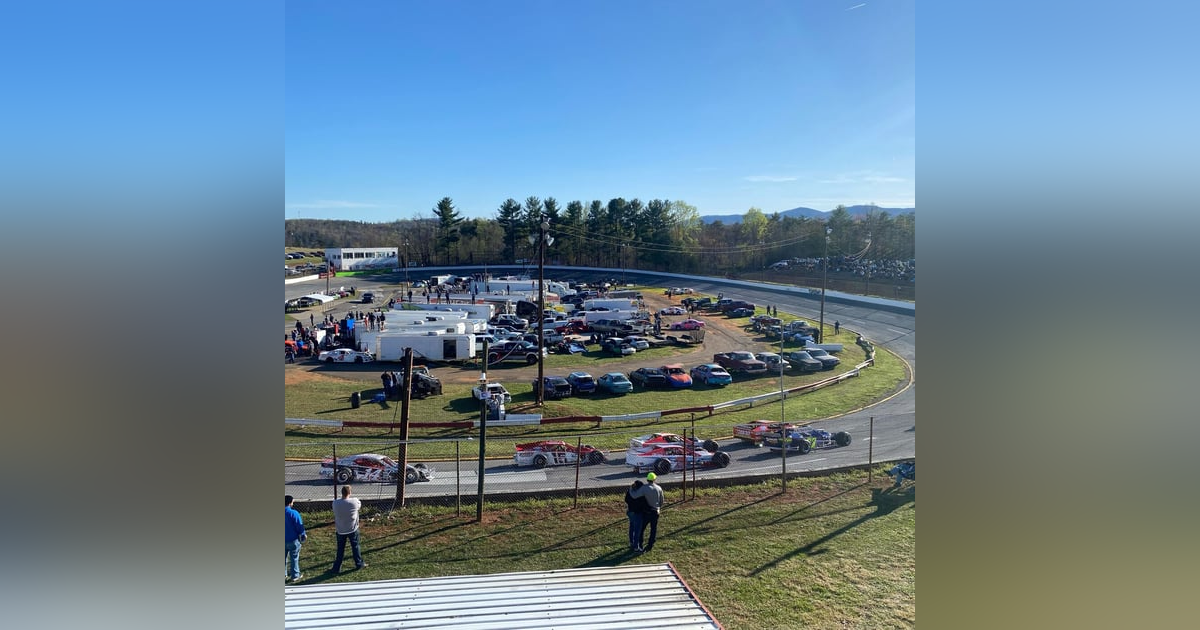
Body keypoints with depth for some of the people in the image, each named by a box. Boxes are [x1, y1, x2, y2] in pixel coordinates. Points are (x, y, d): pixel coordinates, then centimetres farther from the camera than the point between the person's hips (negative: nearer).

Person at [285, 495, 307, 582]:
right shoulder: (293, 513, -20)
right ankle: (295, 576, 15)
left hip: (284, 540, 5)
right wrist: (304, 535, 2)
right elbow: (300, 526, -15)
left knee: (283, 558, 17)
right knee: (294, 558, 8)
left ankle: (283, 575, 25)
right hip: (293, 540, -5)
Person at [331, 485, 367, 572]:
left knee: (340, 549, 13)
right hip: (352, 529, -1)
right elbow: (360, 506, 4)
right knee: (355, 547, 16)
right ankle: (359, 564, 28)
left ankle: (337, 567, 20)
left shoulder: (335, 503, -16)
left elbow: (335, 515, 2)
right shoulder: (354, 501, -19)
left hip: (340, 531, 1)